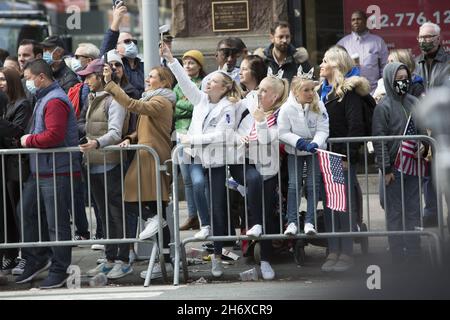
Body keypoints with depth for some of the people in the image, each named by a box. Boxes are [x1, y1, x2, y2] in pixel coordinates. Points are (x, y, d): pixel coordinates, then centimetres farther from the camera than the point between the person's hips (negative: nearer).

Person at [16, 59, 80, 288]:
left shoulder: (55, 101, -15)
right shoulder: (43, 99, 19)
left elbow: (54, 135, -25)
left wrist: (29, 140, -11)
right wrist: (29, 140, 9)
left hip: (56, 172, -10)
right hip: (40, 171, 10)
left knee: (57, 222, -3)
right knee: (25, 211, 12)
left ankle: (59, 270, 5)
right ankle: (36, 259, 22)